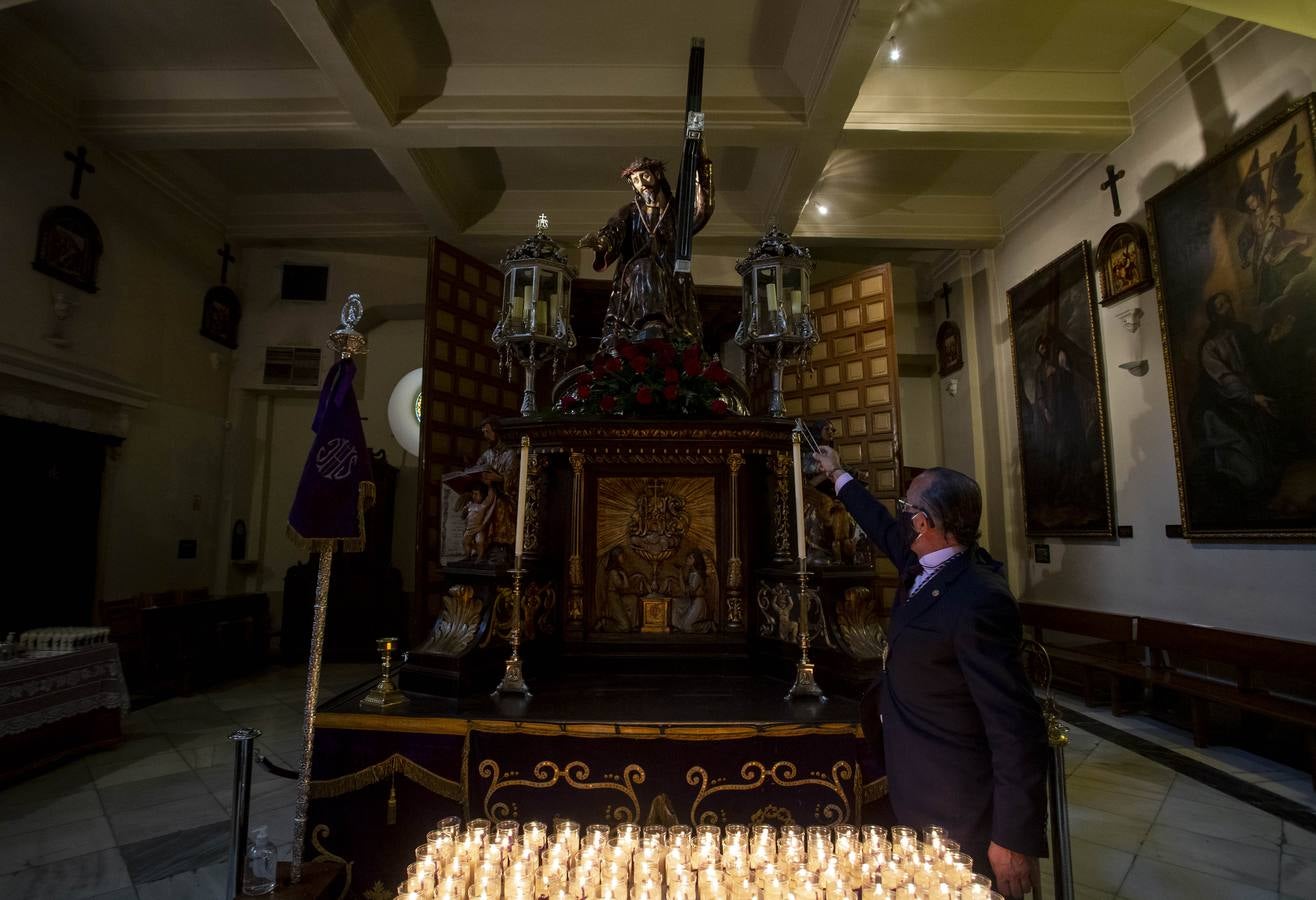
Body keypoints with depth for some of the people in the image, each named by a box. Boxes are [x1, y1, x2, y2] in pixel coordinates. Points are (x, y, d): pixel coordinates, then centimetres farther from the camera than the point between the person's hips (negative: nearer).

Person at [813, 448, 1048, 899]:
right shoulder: (929, 563, -5)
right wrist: (838, 475, 27)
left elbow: (1017, 729, -28)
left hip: (956, 814, -8)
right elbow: (885, 530, 15)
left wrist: (1015, 839, -21)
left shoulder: (977, 603, -32)